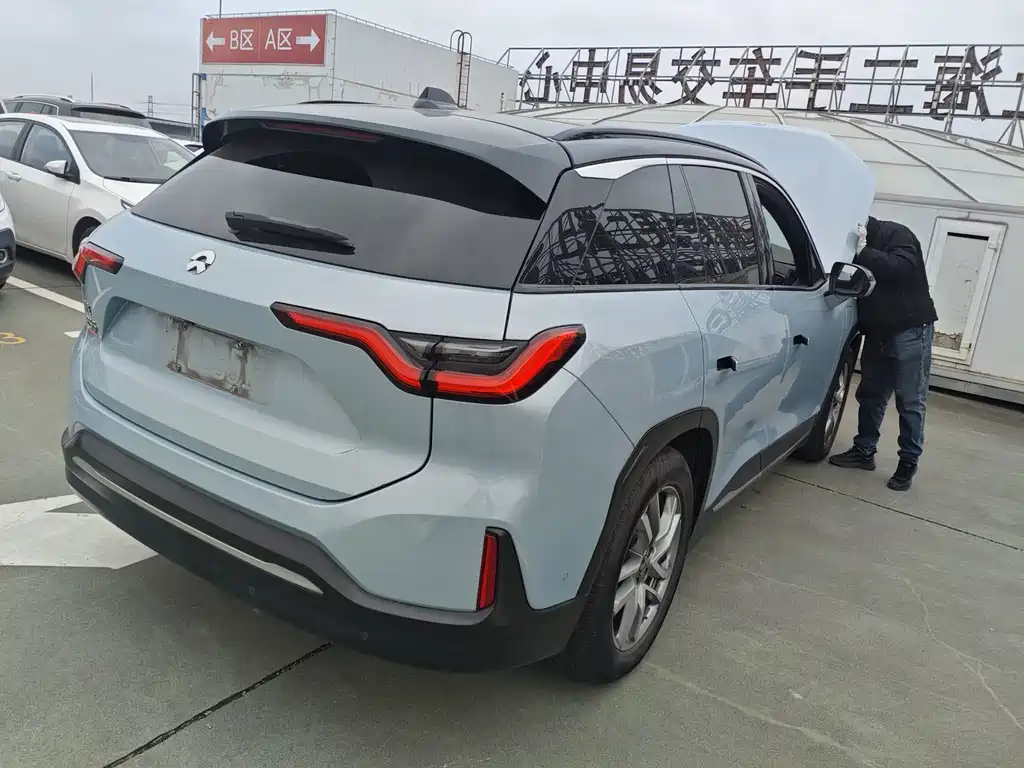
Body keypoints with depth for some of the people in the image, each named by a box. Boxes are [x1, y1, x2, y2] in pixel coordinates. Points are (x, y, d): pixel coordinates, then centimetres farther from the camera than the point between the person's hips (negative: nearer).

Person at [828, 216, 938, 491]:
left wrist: (863, 251, -26)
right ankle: (864, 452, 22)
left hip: (910, 330, -7)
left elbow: (902, 268, -28)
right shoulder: (856, 247, 11)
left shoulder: (895, 234, -10)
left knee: (910, 401, -2)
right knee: (870, 395, 11)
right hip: (878, 333, 7)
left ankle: (908, 463, 7)